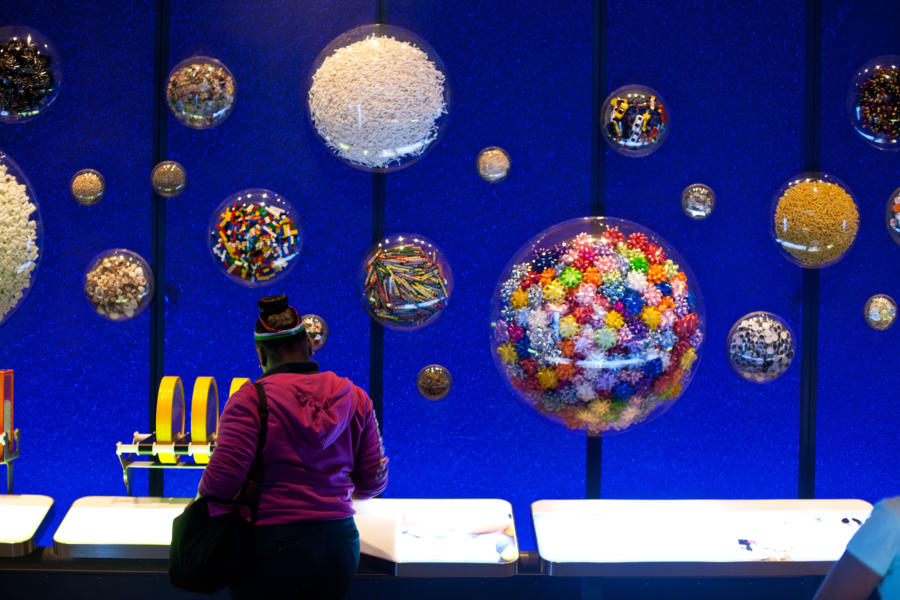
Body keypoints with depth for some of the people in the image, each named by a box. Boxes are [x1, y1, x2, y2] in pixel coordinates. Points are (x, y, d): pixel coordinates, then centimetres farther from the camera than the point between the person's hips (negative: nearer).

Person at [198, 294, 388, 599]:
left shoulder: (250, 398, -9)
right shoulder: (354, 397, 4)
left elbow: (223, 477, -17)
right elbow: (373, 482, 7)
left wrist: (204, 496, 6)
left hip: (272, 545, -4)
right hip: (340, 545, 4)